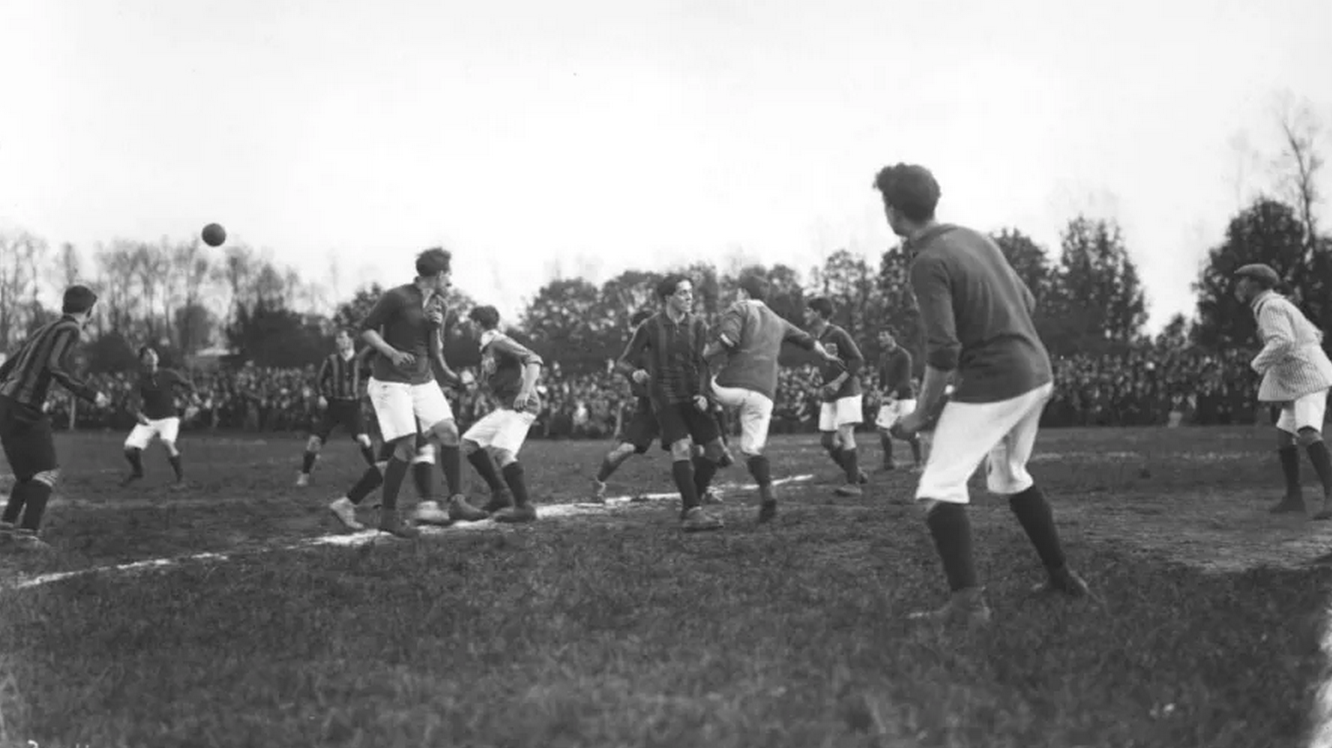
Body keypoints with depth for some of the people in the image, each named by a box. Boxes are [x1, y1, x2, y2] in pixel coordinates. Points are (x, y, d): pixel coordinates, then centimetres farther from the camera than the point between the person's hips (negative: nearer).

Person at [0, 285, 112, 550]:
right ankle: (27, 532, -13)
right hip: (25, 408, -9)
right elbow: (55, 366, -22)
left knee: (29, 470, 19)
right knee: (47, 471, -5)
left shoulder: (44, 330, 21)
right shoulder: (69, 329, -6)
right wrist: (90, 395, -17)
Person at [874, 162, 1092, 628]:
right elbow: (1027, 302, 17)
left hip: (990, 385, -9)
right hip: (1037, 373, 9)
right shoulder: (974, 238, 9)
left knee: (939, 490, -7)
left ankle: (967, 601, -17)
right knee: (1011, 477, 26)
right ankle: (1061, 577, 33)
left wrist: (921, 413, -12)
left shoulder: (928, 262, -15)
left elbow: (943, 350, -21)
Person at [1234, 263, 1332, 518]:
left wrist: (1258, 365, -13)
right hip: (1299, 381, 11)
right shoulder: (1280, 307, 20)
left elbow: (1282, 342, -28)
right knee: (1284, 435, 15)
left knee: (1308, 433, -27)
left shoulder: (1270, 306, -12)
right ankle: (1294, 497, 23)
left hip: (1308, 378, -11)